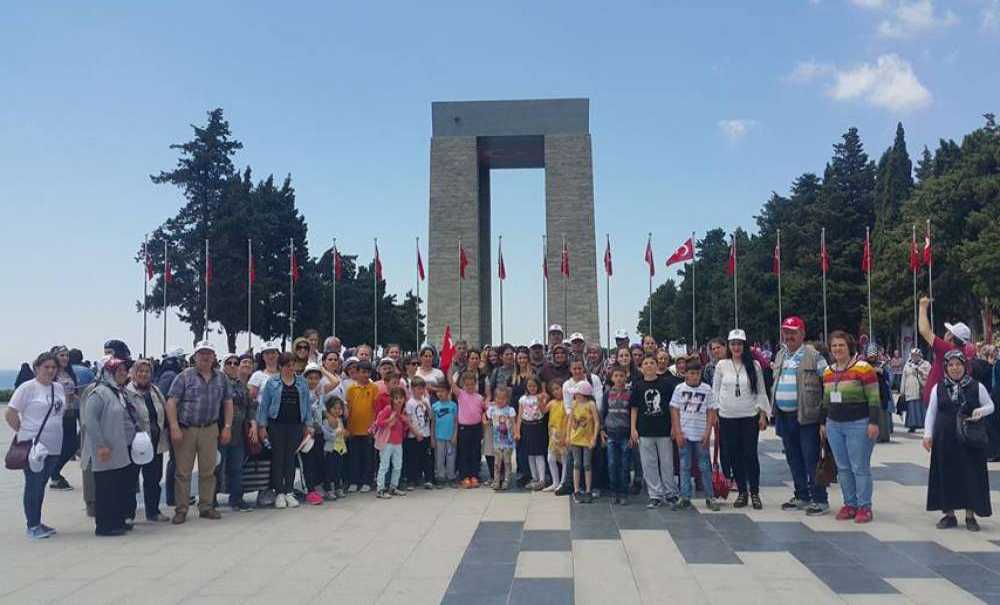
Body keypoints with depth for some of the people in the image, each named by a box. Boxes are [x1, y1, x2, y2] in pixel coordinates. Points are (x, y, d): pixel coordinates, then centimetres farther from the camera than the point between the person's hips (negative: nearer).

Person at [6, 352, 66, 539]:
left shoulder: (58, 388, 9)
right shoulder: (28, 387, -10)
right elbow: (10, 414, -9)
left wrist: (54, 431, 11)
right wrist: (24, 432, -6)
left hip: (53, 446, 6)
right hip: (33, 445, -6)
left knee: (41, 485, 14)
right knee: (33, 485, 1)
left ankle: (37, 523, 24)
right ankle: (32, 526, 10)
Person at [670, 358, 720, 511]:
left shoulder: (707, 389, 0)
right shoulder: (680, 388, 0)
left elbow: (711, 412, 2)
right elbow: (675, 411, 1)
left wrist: (707, 432, -6)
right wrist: (678, 432, -6)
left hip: (701, 435, -1)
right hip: (684, 434, 1)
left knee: (705, 467, 4)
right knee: (684, 467, 6)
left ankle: (710, 497, 14)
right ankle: (685, 498, 12)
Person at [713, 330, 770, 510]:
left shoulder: (754, 365, 1)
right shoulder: (722, 365, 3)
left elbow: (761, 392, 4)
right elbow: (715, 390, 8)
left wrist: (763, 414, -1)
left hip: (750, 417, -1)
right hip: (727, 417, 1)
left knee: (750, 455, -2)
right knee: (734, 456, 5)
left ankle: (755, 493, 11)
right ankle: (741, 492, 16)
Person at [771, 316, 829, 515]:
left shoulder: (813, 355, -6)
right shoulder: (780, 356, 14)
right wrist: (774, 409, 16)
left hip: (806, 416, -7)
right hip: (784, 415, 7)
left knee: (811, 459, -4)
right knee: (794, 459, 14)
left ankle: (820, 500, 4)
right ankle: (801, 496, 25)